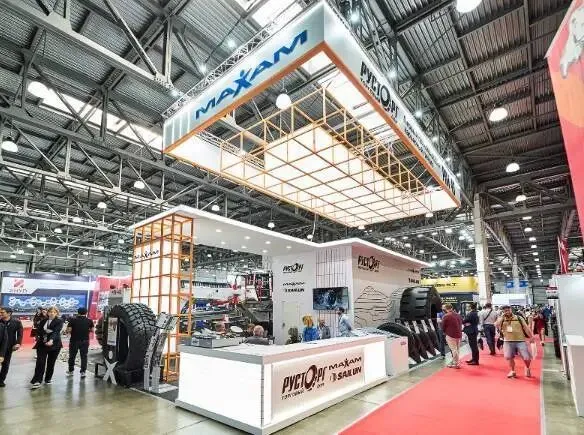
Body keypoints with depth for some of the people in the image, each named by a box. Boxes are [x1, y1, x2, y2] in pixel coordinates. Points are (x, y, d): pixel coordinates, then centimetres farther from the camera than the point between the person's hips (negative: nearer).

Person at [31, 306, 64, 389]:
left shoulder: (59, 321, -8)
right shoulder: (43, 321, 7)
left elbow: (56, 331, -21)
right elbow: (39, 330, 14)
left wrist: (51, 340, -36)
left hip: (54, 344, -2)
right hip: (42, 344, 3)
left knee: (51, 363, 8)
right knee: (40, 362, -9)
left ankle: (48, 379, 24)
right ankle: (37, 381, -5)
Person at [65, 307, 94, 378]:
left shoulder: (73, 320, -8)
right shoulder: (89, 321, -4)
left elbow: (68, 330, -11)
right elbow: (92, 330, 2)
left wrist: (73, 330, 9)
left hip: (74, 340, 0)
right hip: (85, 341, 0)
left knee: (72, 356, 16)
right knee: (84, 356, 8)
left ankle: (70, 371, 28)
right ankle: (83, 372, 6)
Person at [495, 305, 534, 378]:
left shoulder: (519, 318, 3)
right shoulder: (502, 319, 4)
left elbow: (526, 328, 5)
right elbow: (496, 325, -13)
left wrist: (531, 337, 0)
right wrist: (502, 316, -11)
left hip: (520, 341, -1)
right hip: (508, 341, 1)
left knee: (527, 358, -3)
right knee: (509, 357, 0)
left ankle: (527, 368, 30)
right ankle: (512, 371, 24)